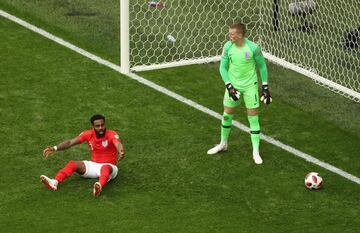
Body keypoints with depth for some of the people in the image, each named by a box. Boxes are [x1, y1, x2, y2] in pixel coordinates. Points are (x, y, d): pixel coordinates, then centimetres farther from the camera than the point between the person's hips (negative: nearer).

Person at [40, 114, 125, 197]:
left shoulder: (111, 135, -17)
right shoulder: (89, 134, -4)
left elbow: (118, 143, -40)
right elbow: (70, 142, -12)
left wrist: (120, 152, -65)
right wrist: (54, 148, -27)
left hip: (108, 166, -5)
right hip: (94, 165, 5)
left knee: (106, 168, -40)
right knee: (72, 164, -16)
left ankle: (99, 186, -71)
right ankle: (54, 182, -37)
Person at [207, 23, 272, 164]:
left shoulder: (253, 48, -19)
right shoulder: (228, 46, -10)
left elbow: (262, 66, -5)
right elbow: (223, 67, -2)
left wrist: (265, 87, -4)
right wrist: (229, 87, -12)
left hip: (250, 87, -3)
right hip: (233, 85, 3)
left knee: (253, 118, -2)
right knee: (227, 115, 12)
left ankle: (256, 152, 7)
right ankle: (223, 144, 36)